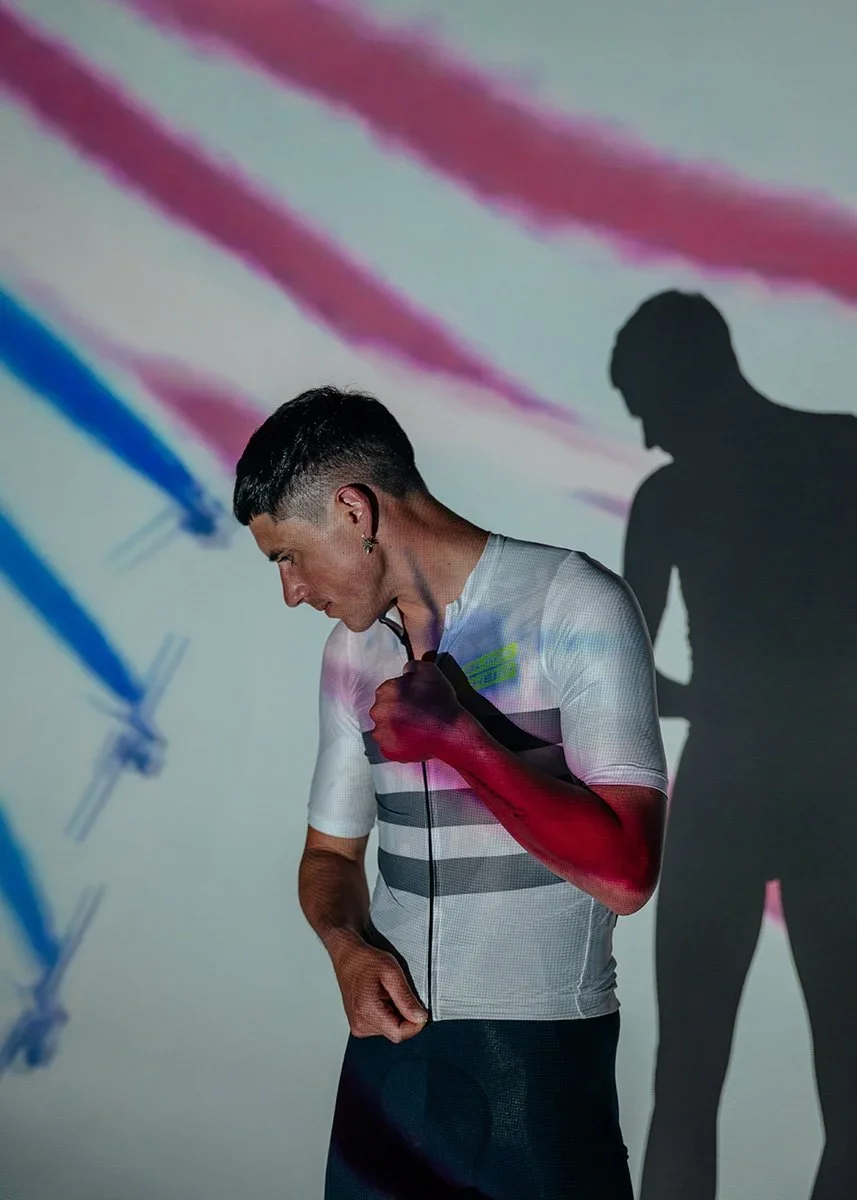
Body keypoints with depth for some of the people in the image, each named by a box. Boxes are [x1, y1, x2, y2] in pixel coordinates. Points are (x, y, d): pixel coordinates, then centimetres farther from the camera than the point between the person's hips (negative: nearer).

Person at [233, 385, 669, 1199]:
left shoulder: (575, 606, -12)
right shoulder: (352, 650, 8)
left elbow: (625, 876, -20)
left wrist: (456, 736, -19)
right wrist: (349, 948, -4)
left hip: (542, 1051, -5)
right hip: (391, 1037, 6)